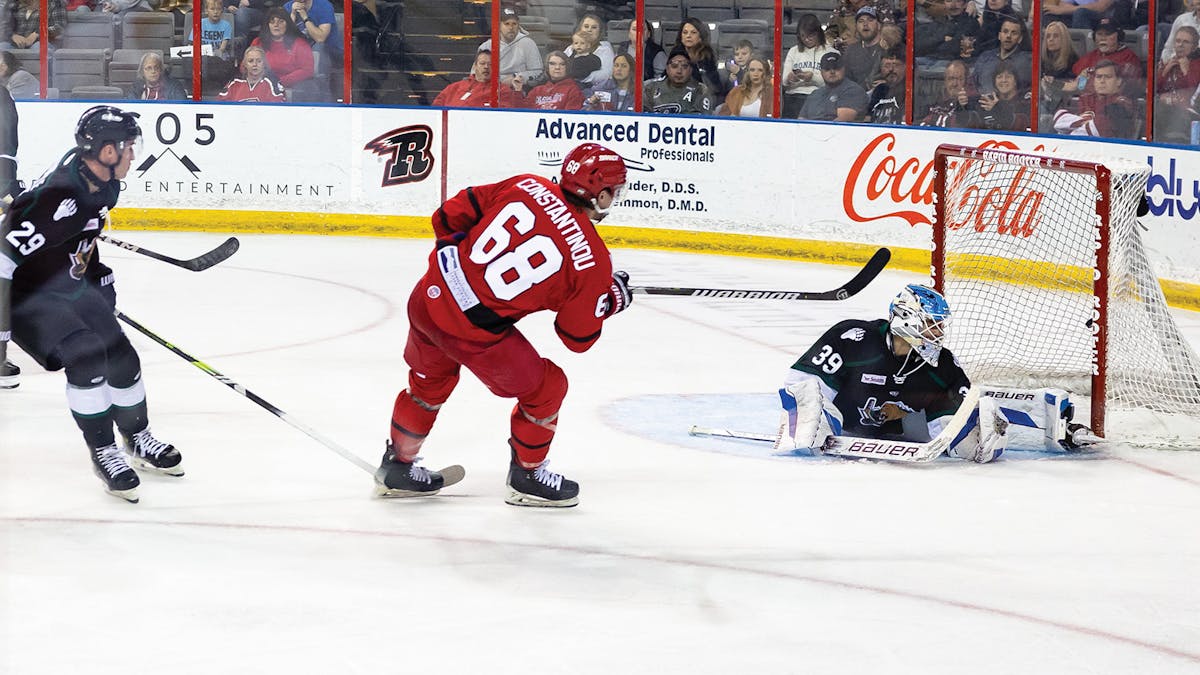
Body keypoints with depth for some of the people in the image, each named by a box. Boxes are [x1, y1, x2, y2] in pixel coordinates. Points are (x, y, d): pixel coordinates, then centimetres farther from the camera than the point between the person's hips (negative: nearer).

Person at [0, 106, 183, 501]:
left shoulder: (103, 182, -5)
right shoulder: (59, 198, -34)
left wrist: (100, 277, 22)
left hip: (71, 286, 9)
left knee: (121, 357, 8)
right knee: (85, 356, -24)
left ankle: (138, 441, 32)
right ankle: (103, 453, -6)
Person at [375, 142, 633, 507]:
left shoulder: (527, 186, -1)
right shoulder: (591, 260, -11)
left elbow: (451, 216, 6)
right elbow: (578, 337, -1)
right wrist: (612, 301, 15)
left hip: (429, 295, 6)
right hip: (474, 334, -6)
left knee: (430, 381, 32)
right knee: (545, 388, 17)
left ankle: (397, 467, 47)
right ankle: (527, 476, 33)